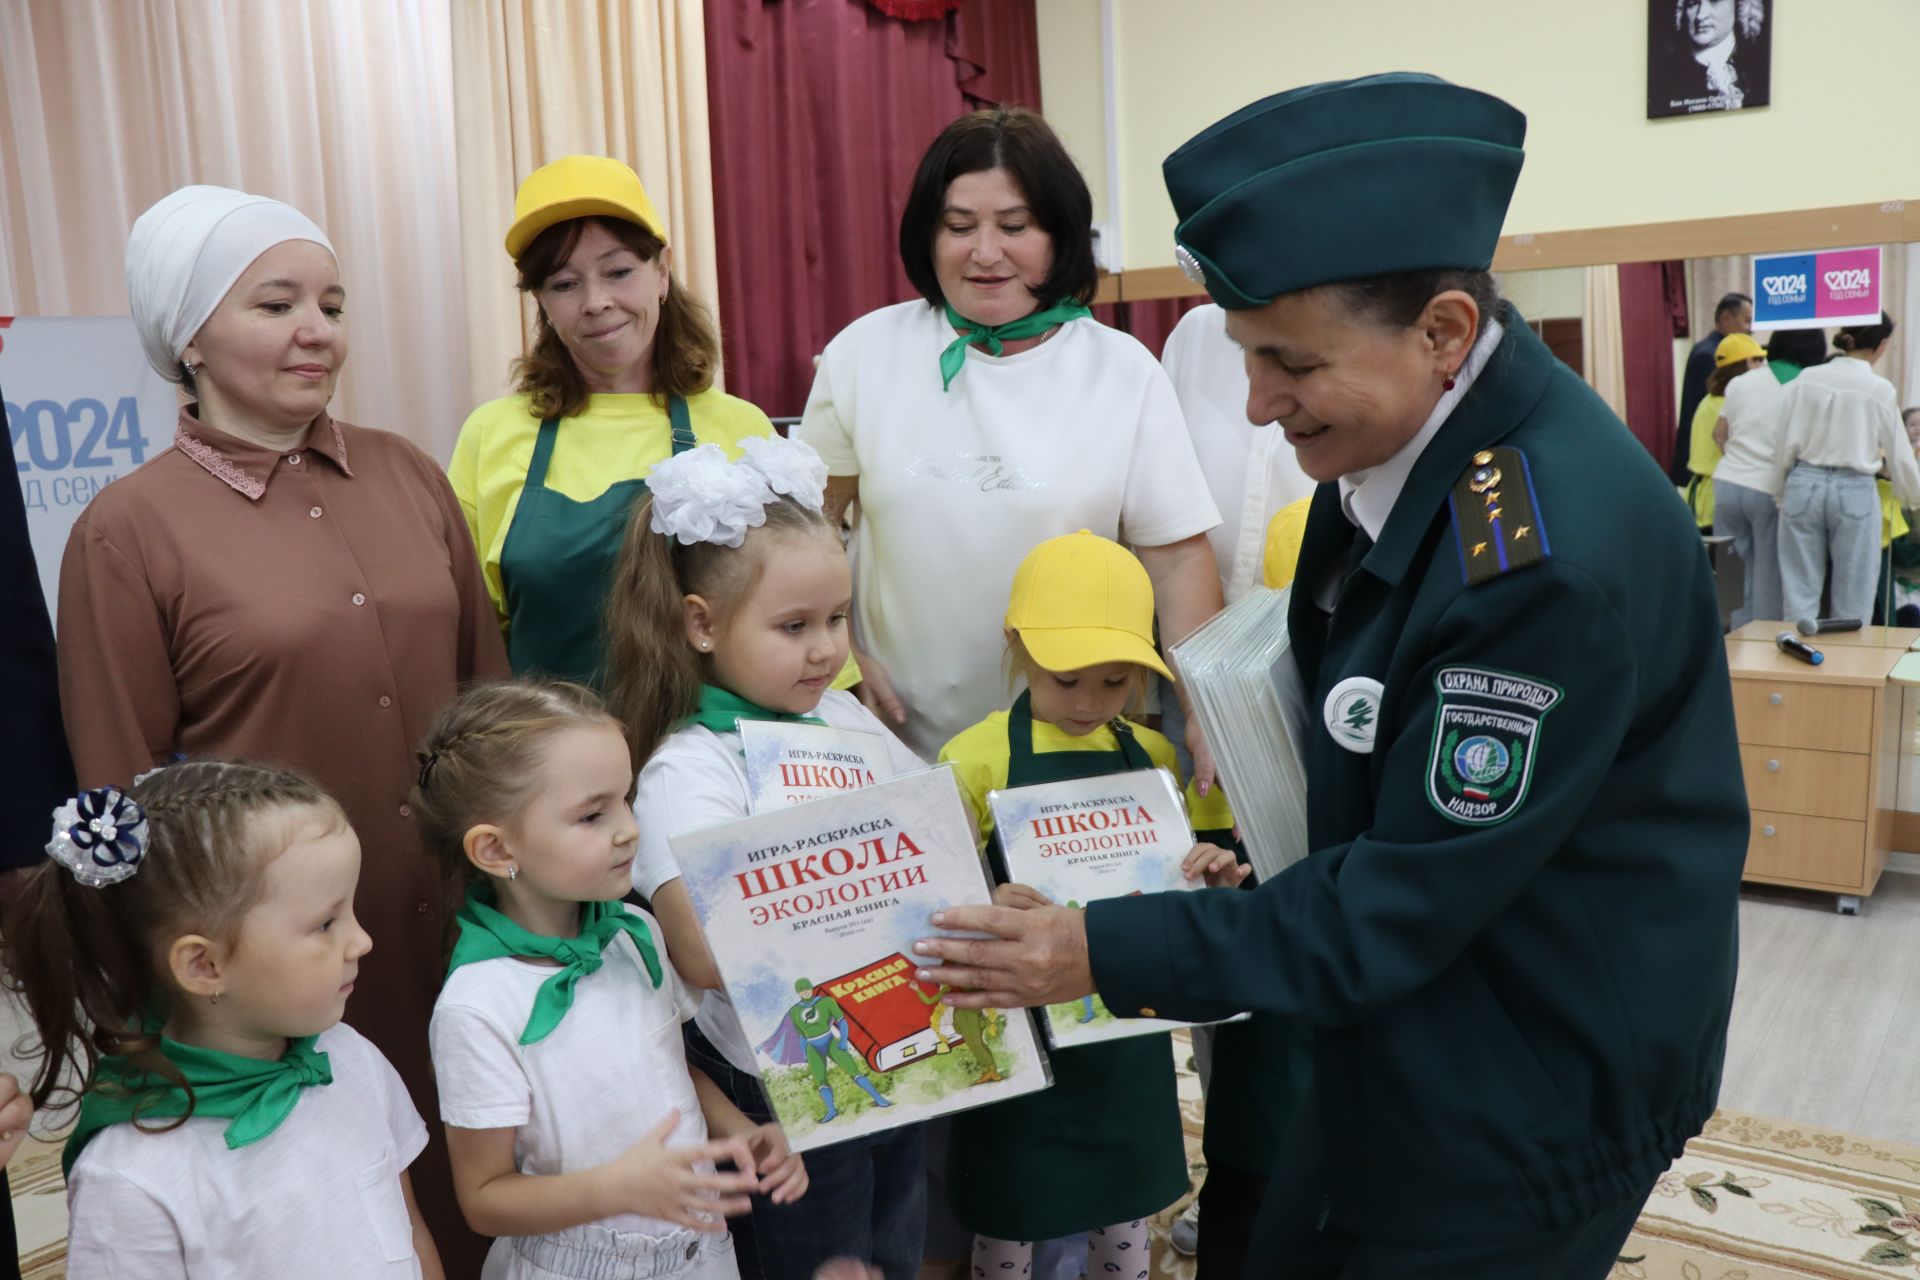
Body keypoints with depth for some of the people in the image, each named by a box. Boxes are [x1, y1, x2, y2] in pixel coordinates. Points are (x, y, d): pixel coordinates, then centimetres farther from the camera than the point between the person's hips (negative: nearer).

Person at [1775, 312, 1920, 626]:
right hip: (1855, 493, -2)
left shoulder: (1805, 380, -1)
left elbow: (1784, 449, -2)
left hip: (1804, 485, 2)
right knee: (1852, 605, 7)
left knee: (1800, 595, 7)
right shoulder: (1880, 390, -5)